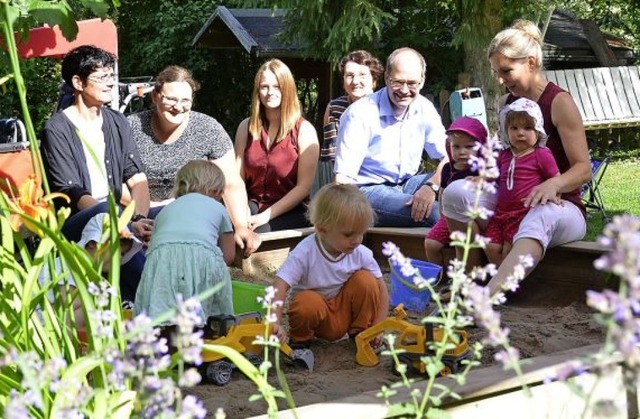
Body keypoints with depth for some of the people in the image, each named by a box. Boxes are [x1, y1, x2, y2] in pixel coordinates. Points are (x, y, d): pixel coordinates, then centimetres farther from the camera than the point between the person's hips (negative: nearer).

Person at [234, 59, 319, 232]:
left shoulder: (304, 130, -2)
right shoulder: (246, 127, 10)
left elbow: (304, 186, -7)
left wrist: (265, 216, -15)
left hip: (288, 213, -2)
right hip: (252, 208, 3)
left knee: (258, 232, -34)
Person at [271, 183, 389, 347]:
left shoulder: (361, 253, -14)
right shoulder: (305, 253, -24)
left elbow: (381, 289, -7)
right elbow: (280, 287, -31)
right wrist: (275, 324, -44)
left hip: (347, 312, 3)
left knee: (365, 280, -21)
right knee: (306, 303, -36)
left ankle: (360, 333, -1)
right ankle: (300, 340, -4)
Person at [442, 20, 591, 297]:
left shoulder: (559, 103, -8)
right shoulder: (506, 102, 10)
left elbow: (583, 168, -11)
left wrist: (554, 184, -32)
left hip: (559, 205, -6)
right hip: (510, 203, 6)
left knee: (540, 217, -43)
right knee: (457, 192, -22)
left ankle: (487, 295, -63)